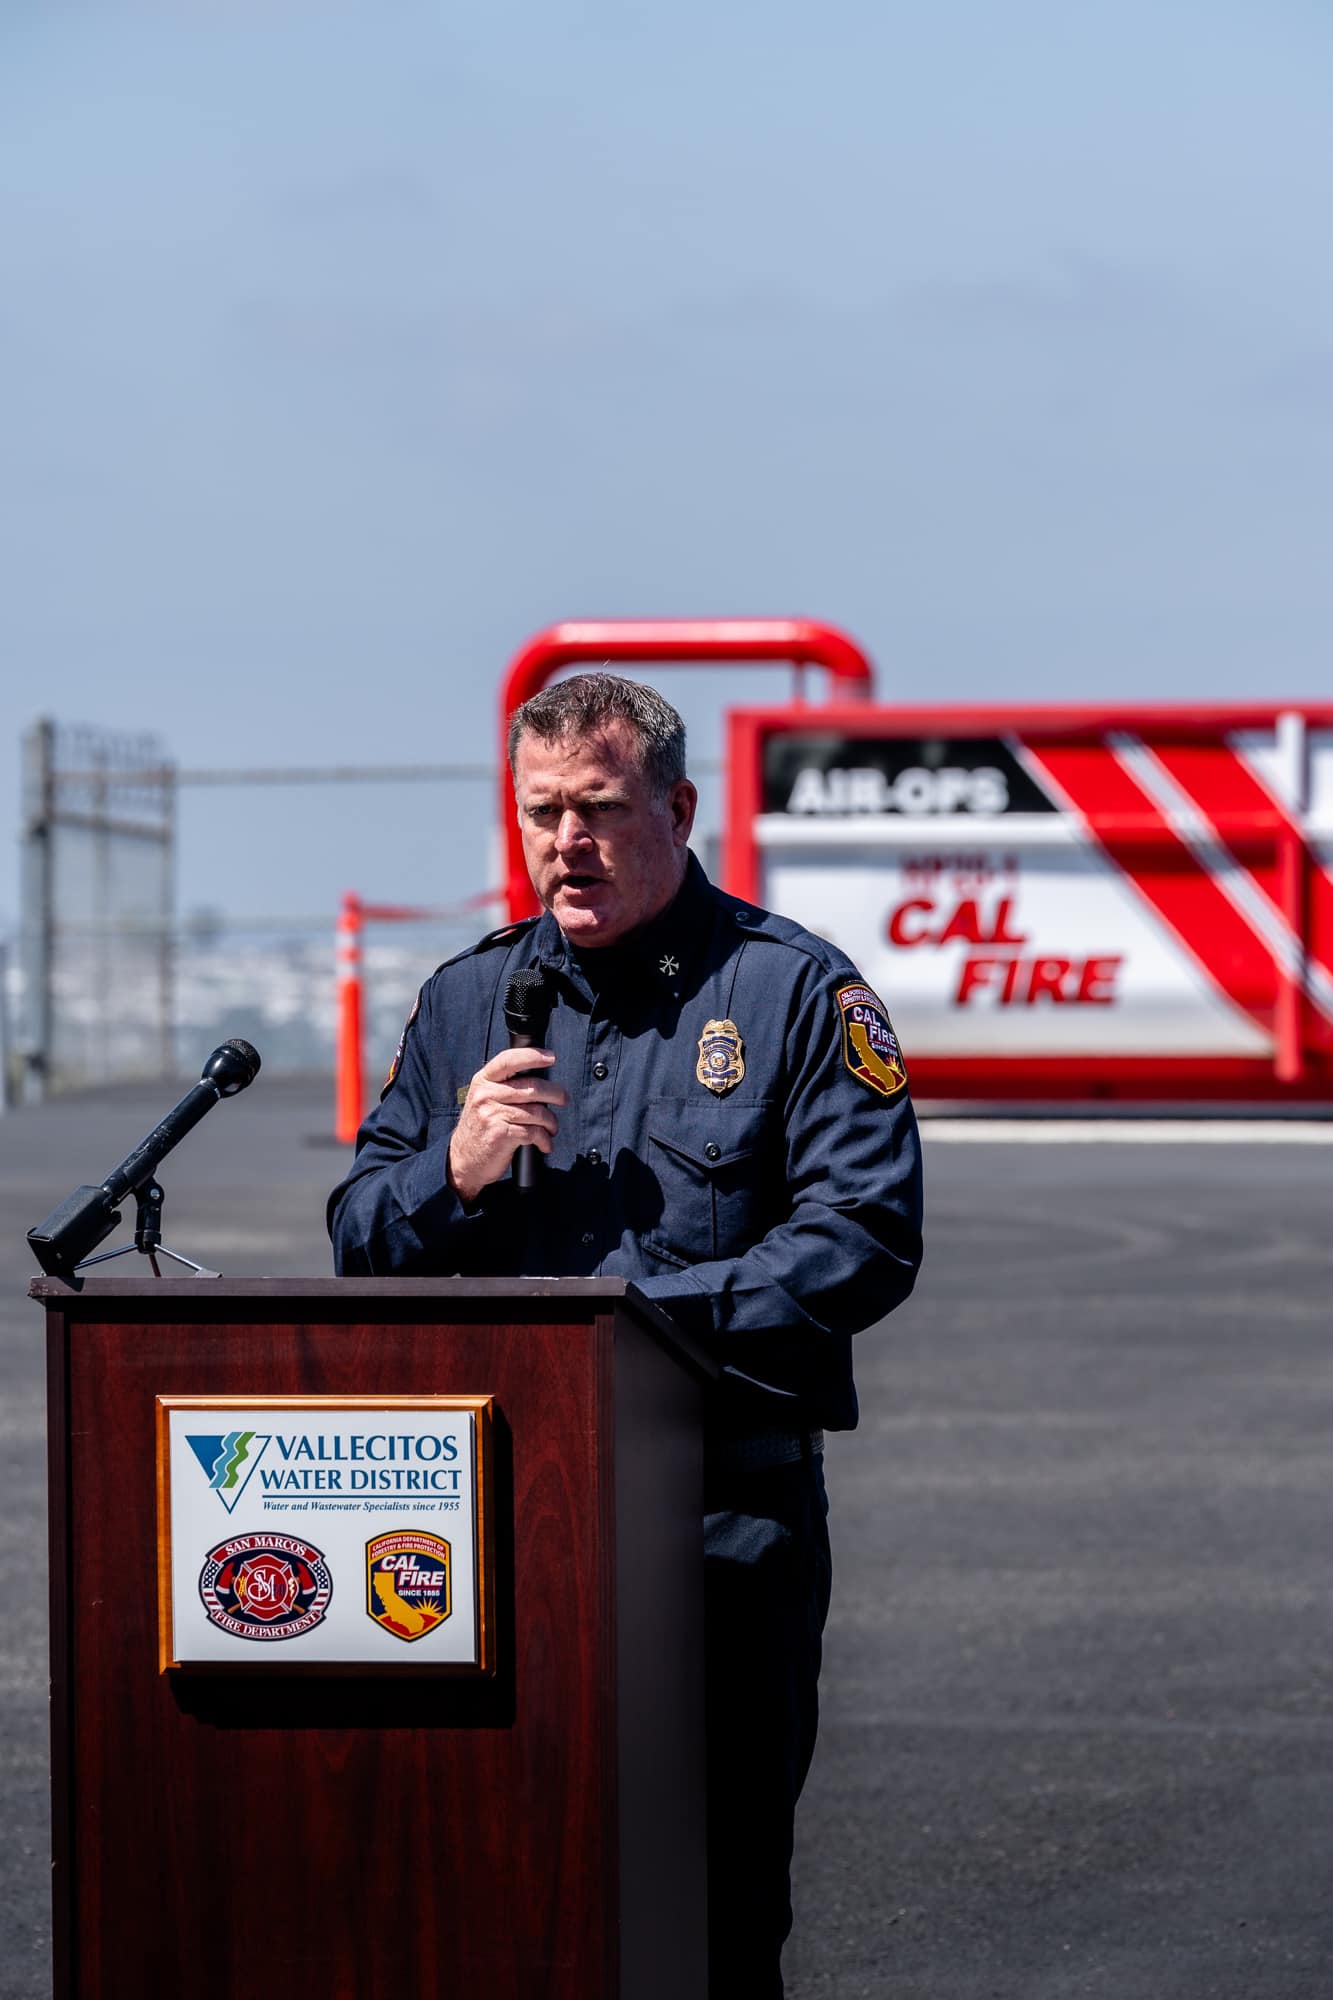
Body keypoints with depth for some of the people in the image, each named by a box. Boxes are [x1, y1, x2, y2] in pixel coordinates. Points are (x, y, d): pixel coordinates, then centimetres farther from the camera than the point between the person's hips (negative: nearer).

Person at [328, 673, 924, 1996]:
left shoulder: (792, 992, 2)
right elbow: (357, 1237, 16)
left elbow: (867, 1236, -8)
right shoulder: (466, 1000, 16)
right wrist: (452, 1177, -6)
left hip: (727, 1504, -4)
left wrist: (652, 1316, -16)